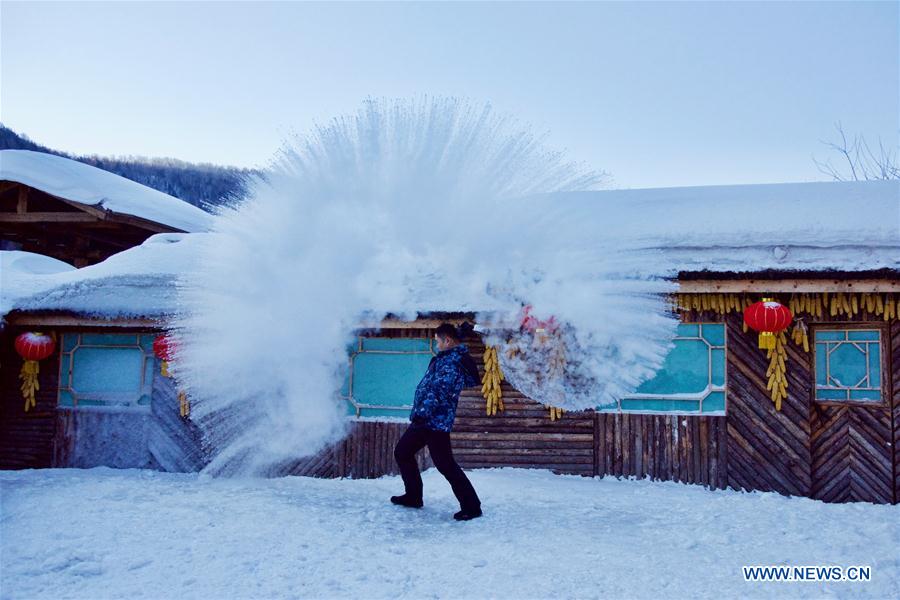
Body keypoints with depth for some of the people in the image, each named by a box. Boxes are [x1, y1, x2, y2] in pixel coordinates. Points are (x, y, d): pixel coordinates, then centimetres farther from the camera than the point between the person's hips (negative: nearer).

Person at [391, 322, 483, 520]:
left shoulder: (452, 362, -19)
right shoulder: (446, 356, 12)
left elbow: (439, 391, -27)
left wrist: (423, 412, -32)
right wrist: (461, 333, 41)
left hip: (436, 422, -11)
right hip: (423, 420, 11)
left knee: (445, 465, -8)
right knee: (402, 452, 18)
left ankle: (471, 506, 1)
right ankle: (413, 496, 29)